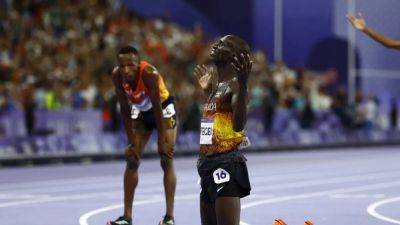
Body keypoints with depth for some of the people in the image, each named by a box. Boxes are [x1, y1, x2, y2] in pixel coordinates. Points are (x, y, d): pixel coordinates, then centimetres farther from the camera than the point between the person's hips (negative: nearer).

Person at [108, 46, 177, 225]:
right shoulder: (117, 75, -22)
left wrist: (161, 142, -26)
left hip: (164, 111, -5)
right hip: (141, 112, 5)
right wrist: (131, 142, -15)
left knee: (166, 160, -11)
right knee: (131, 160, -1)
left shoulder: (148, 73, -35)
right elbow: (125, 109, -14)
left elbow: (157, 108, -29)